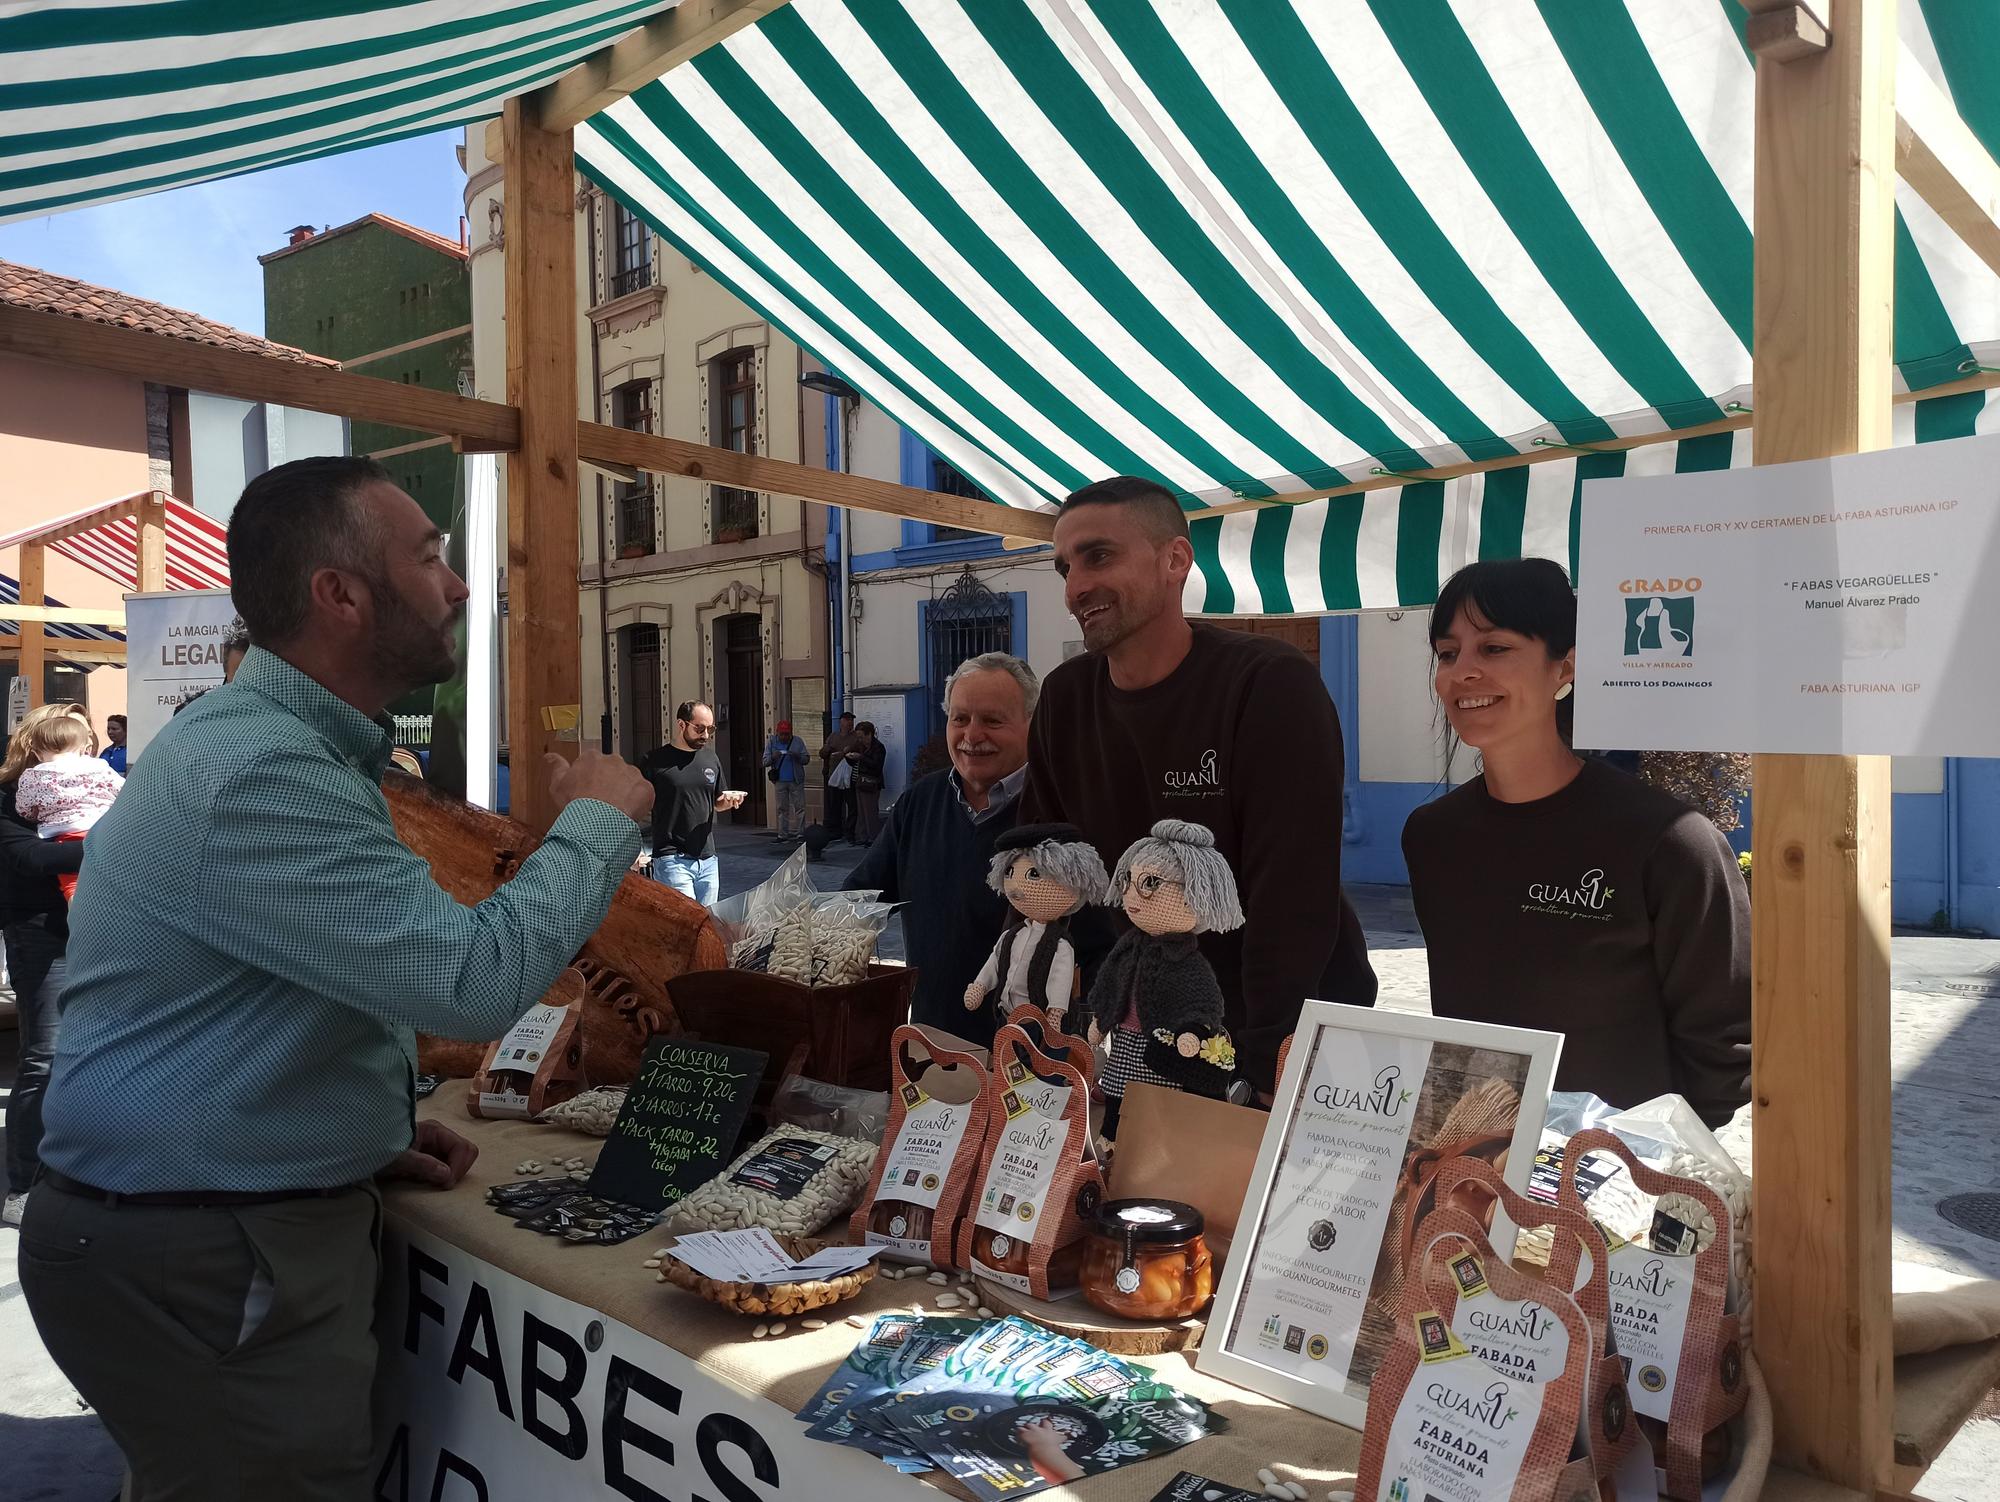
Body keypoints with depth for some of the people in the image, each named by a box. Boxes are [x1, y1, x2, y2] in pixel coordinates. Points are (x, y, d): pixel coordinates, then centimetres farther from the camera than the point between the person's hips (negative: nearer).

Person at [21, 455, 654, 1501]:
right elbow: (478, 980, -30)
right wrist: (597, 822, -14)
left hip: (265, 1225, 10)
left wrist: (363, 1140, 10)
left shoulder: (282, 748, 11)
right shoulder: (254, 771, -25)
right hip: (203, 1261, -10)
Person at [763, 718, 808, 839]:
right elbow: (765, 761, 3)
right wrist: (773, 757, -18)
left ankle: (799, 833, 0)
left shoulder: (798, 742, 5)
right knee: (782, 808, 5)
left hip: (796, 780, -1)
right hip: (780, 781, 1)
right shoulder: (771, 742, 7)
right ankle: (783, 834, 8)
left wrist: (797, 756, -17)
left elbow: (806, 759, 3)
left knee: (799, 807, -3)